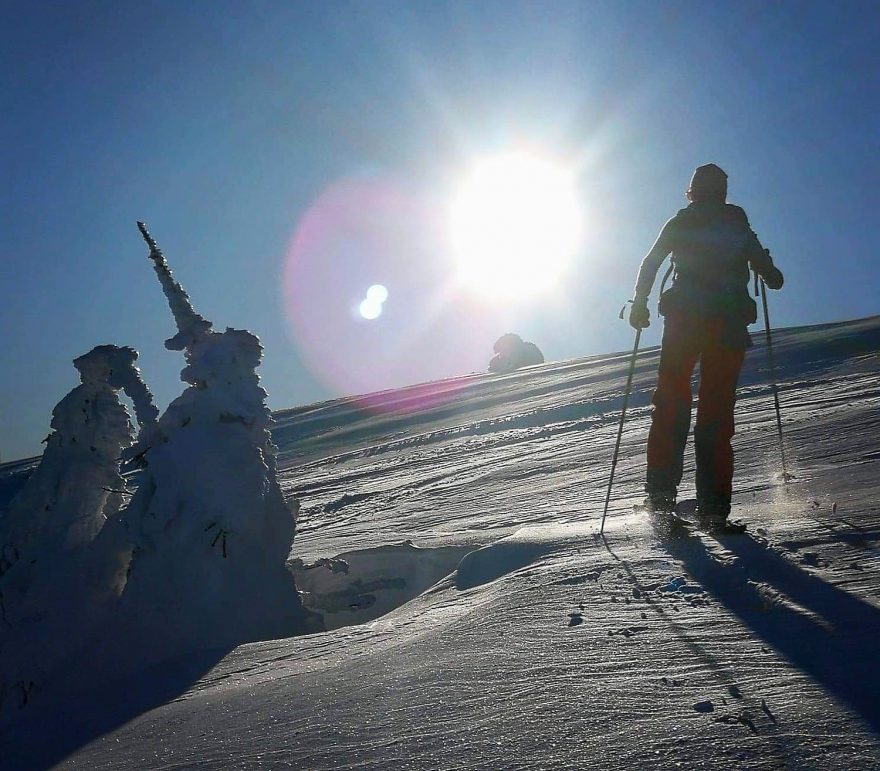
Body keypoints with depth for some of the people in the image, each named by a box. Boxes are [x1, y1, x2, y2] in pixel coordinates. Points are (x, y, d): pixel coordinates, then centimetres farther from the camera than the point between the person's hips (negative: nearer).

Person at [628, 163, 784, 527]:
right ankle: (713, 505, -4)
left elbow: (649, 265, 2)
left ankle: (661, 491, -11)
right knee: (717, 409, 2)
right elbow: (773, 277, 13)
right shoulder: (740, 228, 14)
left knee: (671, 401, 2)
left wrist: (639, 306, 8)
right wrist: (769, 272, 34)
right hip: (730, 323, 1)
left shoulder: (679, 224, 11)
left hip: (684, 320, -1)